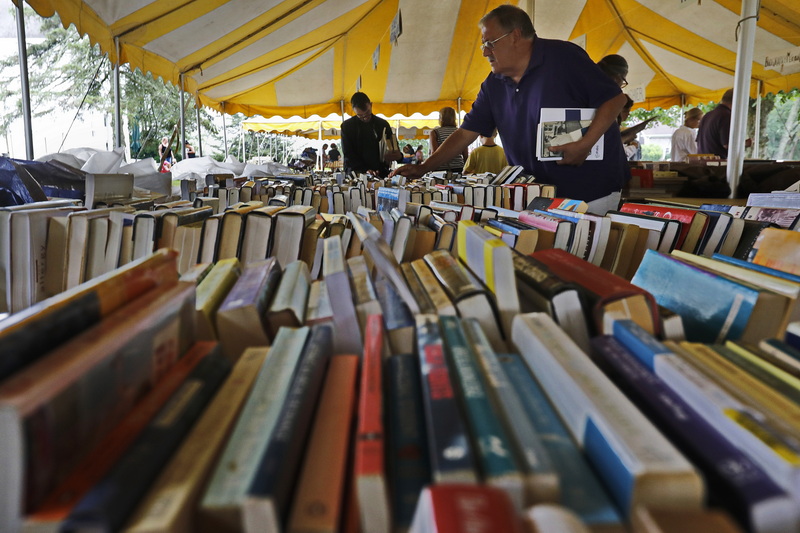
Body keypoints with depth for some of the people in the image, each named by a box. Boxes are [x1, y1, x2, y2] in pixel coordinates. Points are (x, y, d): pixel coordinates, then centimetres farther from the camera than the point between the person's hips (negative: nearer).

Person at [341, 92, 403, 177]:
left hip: (381, 174, 2)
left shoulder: (383, 124, 13)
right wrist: (365, 170, -14)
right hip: (356, 175, -1)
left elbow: (394, 148, 19)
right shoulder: (347, 126, 7)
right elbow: (348, 154, 1)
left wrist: (398, 156, -7)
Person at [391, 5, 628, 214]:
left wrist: (585, 144, -22)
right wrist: (422, 168, 1)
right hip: (539, 197, 5)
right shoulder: (493, 85, 8)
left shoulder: (562, 57, -10)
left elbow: (615, 98, -10)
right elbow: (465, 133, 9)